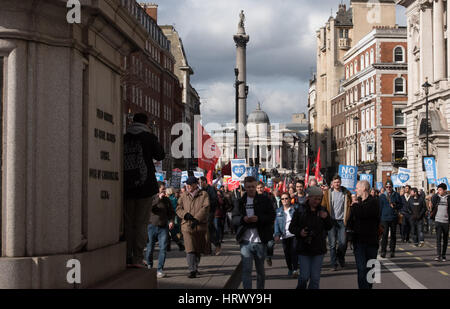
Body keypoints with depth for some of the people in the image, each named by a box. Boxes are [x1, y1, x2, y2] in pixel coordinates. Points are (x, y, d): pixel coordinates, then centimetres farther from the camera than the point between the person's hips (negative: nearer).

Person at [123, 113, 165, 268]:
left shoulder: (123, 138, 5)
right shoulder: (149, 137, -2)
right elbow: (160, 156, 10)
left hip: (126, 186, 3)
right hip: (145, 186, -3)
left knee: (127, 223, 9)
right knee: (141, 223, 2)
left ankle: (127, 258, 7)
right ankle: (138, 258, -3)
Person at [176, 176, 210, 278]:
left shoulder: (204, 195, 3)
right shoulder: (184, 196, 12)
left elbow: (205, 208, -7)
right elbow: (178, 209, 9)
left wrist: (197, 219, -16)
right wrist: (185, 214, -11)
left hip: (200, 225, 0)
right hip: (187, 226, 0)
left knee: (198, 249, 11)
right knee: (190, 249, -14)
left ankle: (195, 267, 33)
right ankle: (192, 270, -16)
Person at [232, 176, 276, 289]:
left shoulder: (264, 200, 4)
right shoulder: (240, 202, 8)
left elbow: (272, 216, -2)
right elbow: (234, 219, 4)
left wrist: (258, 218, -18)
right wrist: (243, 219, -17)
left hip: (260, 241, 0)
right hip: (245, 241, 0)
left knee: (260, 270, 14)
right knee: (246, 269, -5)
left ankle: (260, 288, 30)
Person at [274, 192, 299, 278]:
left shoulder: (296, 208, 6)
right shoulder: (278, 211, 12)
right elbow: (276, 223, 7)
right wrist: (277, 234, -5)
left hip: (295, 234, -3)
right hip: (284, 235, 3)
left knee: (294, 251, -16)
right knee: (287, 254, 6)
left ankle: (295, 270, -15)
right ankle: (289, 269, 25)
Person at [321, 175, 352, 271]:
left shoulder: (346, 193, 6)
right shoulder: (328, 193, 5)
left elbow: (350, 206, 7)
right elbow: (323, 207, 5)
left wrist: (347, 219, -2)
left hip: (342, 221, 0)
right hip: (332, 221, 0)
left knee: (343, 243, -4)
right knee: (332, 244, 0)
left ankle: (341, 258, 25)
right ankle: (333, 264, 8)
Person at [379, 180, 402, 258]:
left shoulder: (396, 195, 6)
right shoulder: (382, 196, 7)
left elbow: (400, 205, 7)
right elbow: (380, 207, 9)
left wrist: (395, 206, -13)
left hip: (394, 218, 1)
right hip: (385, 218, -1)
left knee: (393, 235, 6)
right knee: (385, 234, -7)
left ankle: (392, 251, 13)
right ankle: (383, 251, -5)